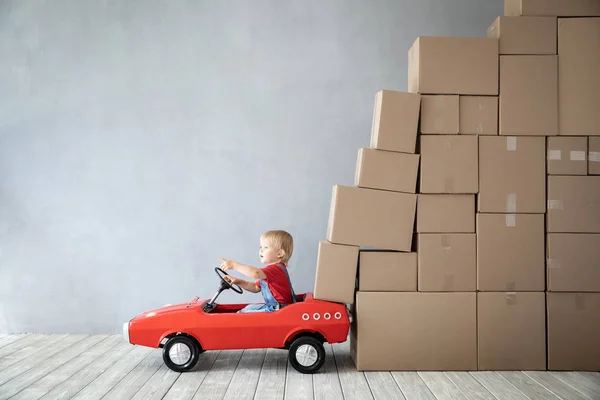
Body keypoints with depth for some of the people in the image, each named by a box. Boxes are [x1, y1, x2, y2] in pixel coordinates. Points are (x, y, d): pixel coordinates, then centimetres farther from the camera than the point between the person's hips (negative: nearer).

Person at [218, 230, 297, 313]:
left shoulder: (277, 269, -20)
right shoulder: (273, 269, 16)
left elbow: (255, 273, -39)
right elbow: (256, 288, 21)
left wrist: (234, 265, -34)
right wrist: (238, 281, 7)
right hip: (272, 306, 11)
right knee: (248, 307, 19)